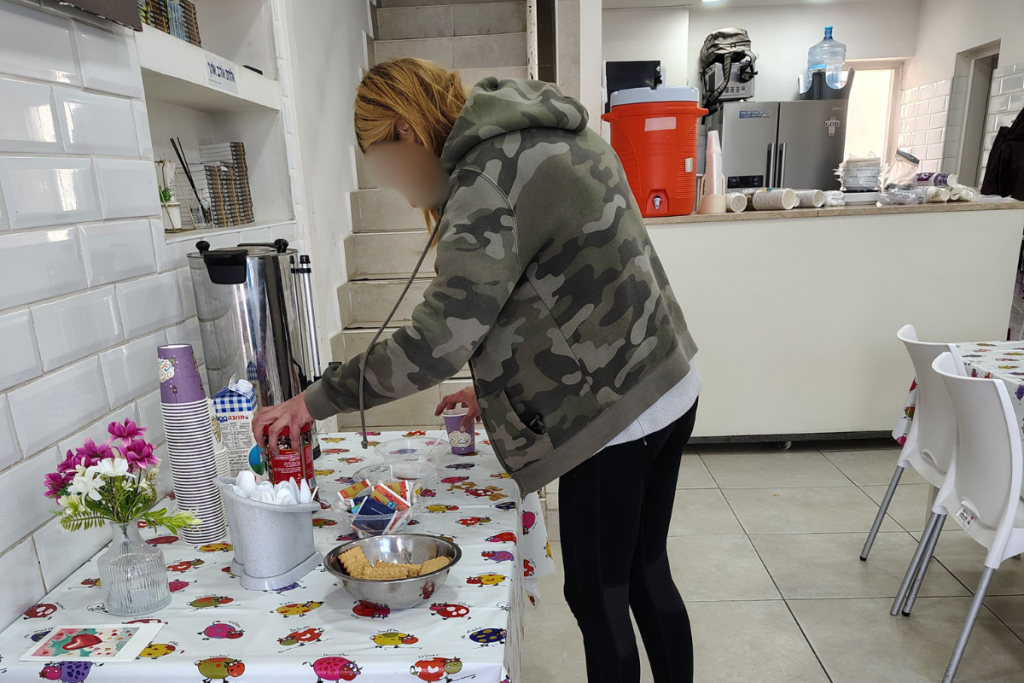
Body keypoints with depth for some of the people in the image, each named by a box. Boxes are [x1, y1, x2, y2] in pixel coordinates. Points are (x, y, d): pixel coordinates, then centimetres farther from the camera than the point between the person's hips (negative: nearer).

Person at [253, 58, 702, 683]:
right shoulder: (550, 138, 11)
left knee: (597, 598, 10)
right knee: (647, 575, 23)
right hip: (666, 390, 9)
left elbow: (436, 341, -23)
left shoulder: (490, 180, -19)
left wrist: (312, 403, -11)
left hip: (615, 416, -9)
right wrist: (496, 387, 15)